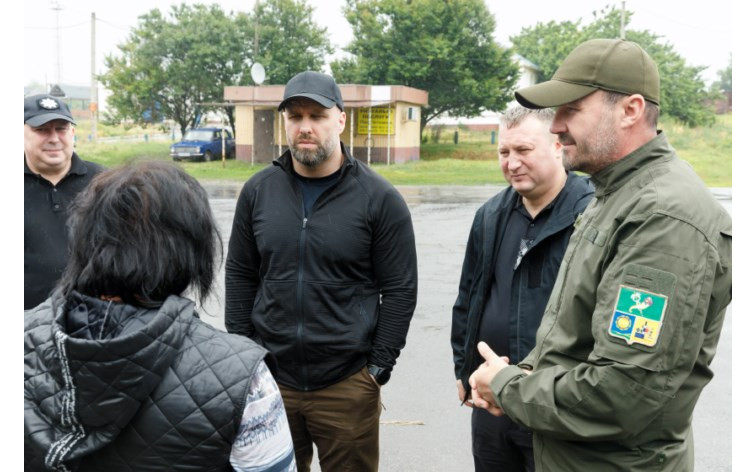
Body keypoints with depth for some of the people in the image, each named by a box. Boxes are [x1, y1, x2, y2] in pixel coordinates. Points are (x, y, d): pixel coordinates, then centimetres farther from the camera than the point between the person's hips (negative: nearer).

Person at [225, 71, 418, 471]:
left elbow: (400, 291, -5)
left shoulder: (379, 198, -7)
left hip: (347, 385, -2)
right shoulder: (258, 190, 3)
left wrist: (378, 368, -7)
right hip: (269, 378, 3)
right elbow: (240, 278, 8)